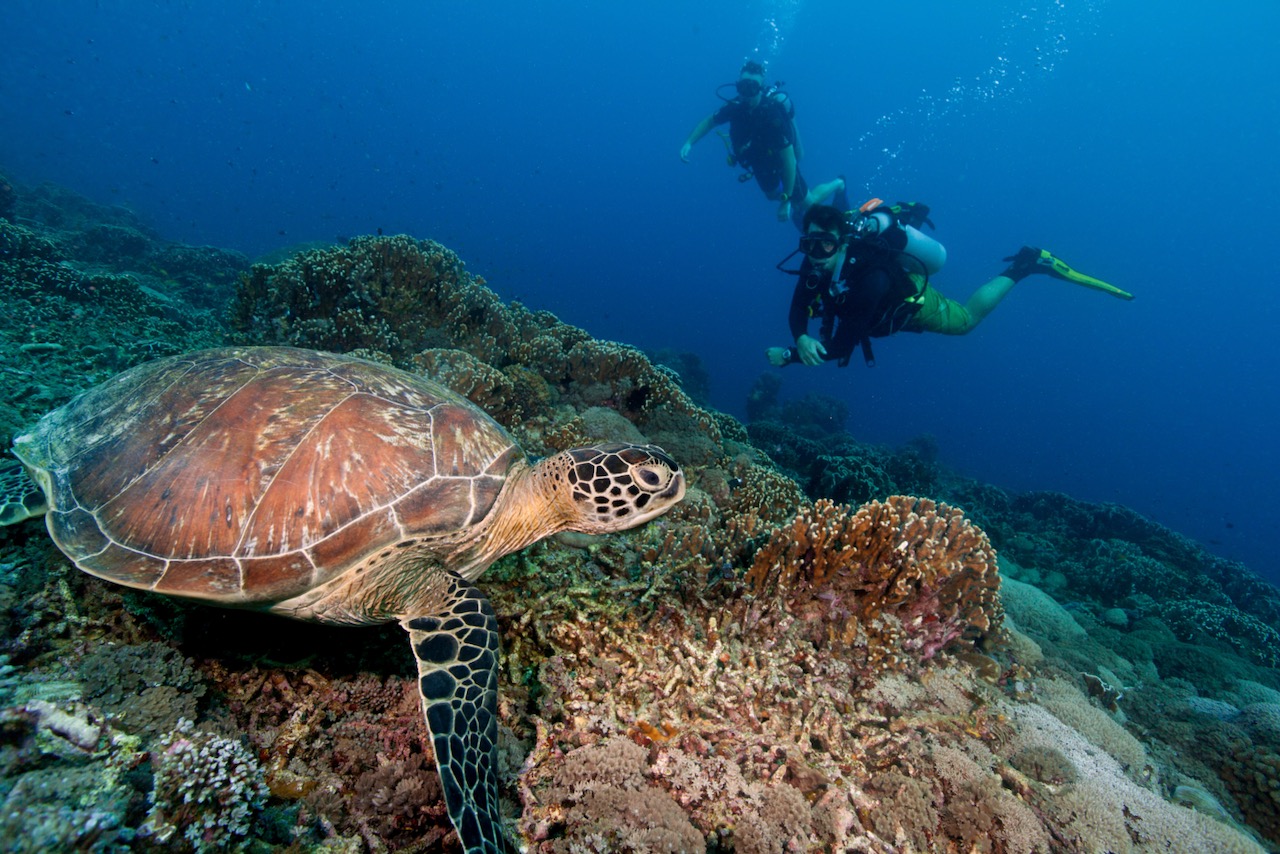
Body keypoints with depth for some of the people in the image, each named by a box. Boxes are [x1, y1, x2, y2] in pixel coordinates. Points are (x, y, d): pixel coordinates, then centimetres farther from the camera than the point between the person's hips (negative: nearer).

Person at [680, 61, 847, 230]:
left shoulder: (773, 115, -40)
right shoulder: (735, 107, -24)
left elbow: (789, 161, -37)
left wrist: (786, 201, -37)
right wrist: (689, 143, -20)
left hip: (781, 165, -5)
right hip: (759, 165, 5)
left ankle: (838, 185, 40)